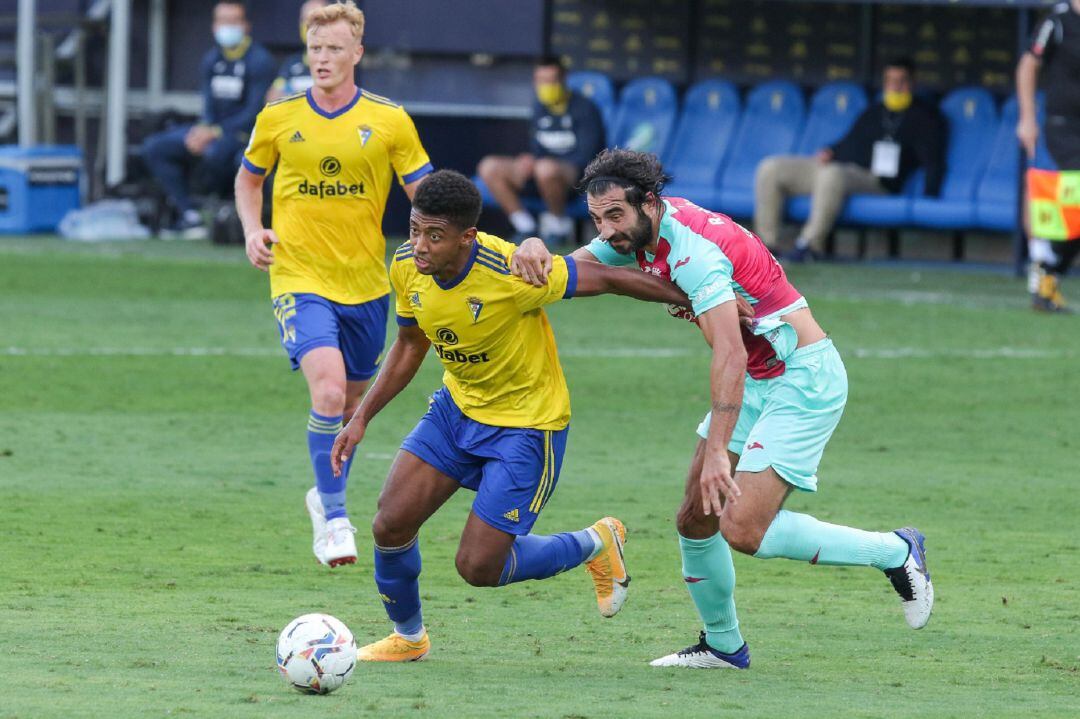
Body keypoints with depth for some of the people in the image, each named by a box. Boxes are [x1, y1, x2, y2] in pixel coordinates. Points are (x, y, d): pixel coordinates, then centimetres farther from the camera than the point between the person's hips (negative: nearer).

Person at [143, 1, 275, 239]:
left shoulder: (259, 61, -9)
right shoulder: (211, 60, 12)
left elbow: (255, 113, -15)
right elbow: (209, 106, 11)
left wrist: (215, 133, -21)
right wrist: (201, 130, -12)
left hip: (243, 132, -8)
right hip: (213, 129, 8)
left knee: (213, 153, -40)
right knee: (154, 148, -4)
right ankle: (189, 214, -14)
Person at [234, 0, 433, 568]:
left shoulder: (389, 121, -2)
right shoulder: (277, 118, 0)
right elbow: (248, 179, 17)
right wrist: (253, 232, 0)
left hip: (366, 283, 2)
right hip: (299, 279, -2)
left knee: (353, 401, 15)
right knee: (328, 388, -22)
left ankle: (325, 495, 41)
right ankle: (333, 517, -14)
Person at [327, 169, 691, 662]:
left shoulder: (511, 274, -32)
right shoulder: (407, 266, -12)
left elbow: (604, 279, -21)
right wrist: (362, 417, 1)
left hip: (528, 424, -6)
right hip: (457, 406, 6)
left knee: (478, 567, -8)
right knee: (390, 526, -5)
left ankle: (594, 545, 19)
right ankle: (408, 636, 24)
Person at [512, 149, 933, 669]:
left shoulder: (694, 250, -26)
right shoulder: (638, 232, 2)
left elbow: (730, 356, -34)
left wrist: (717, 453, -39)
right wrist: (534, 251, -19)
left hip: (804, 379, -10)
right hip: (756, 380, 10)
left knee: (743, 530, -17)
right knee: (695, 520, 8)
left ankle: (893, 552, -2)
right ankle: (723, 645, 25)